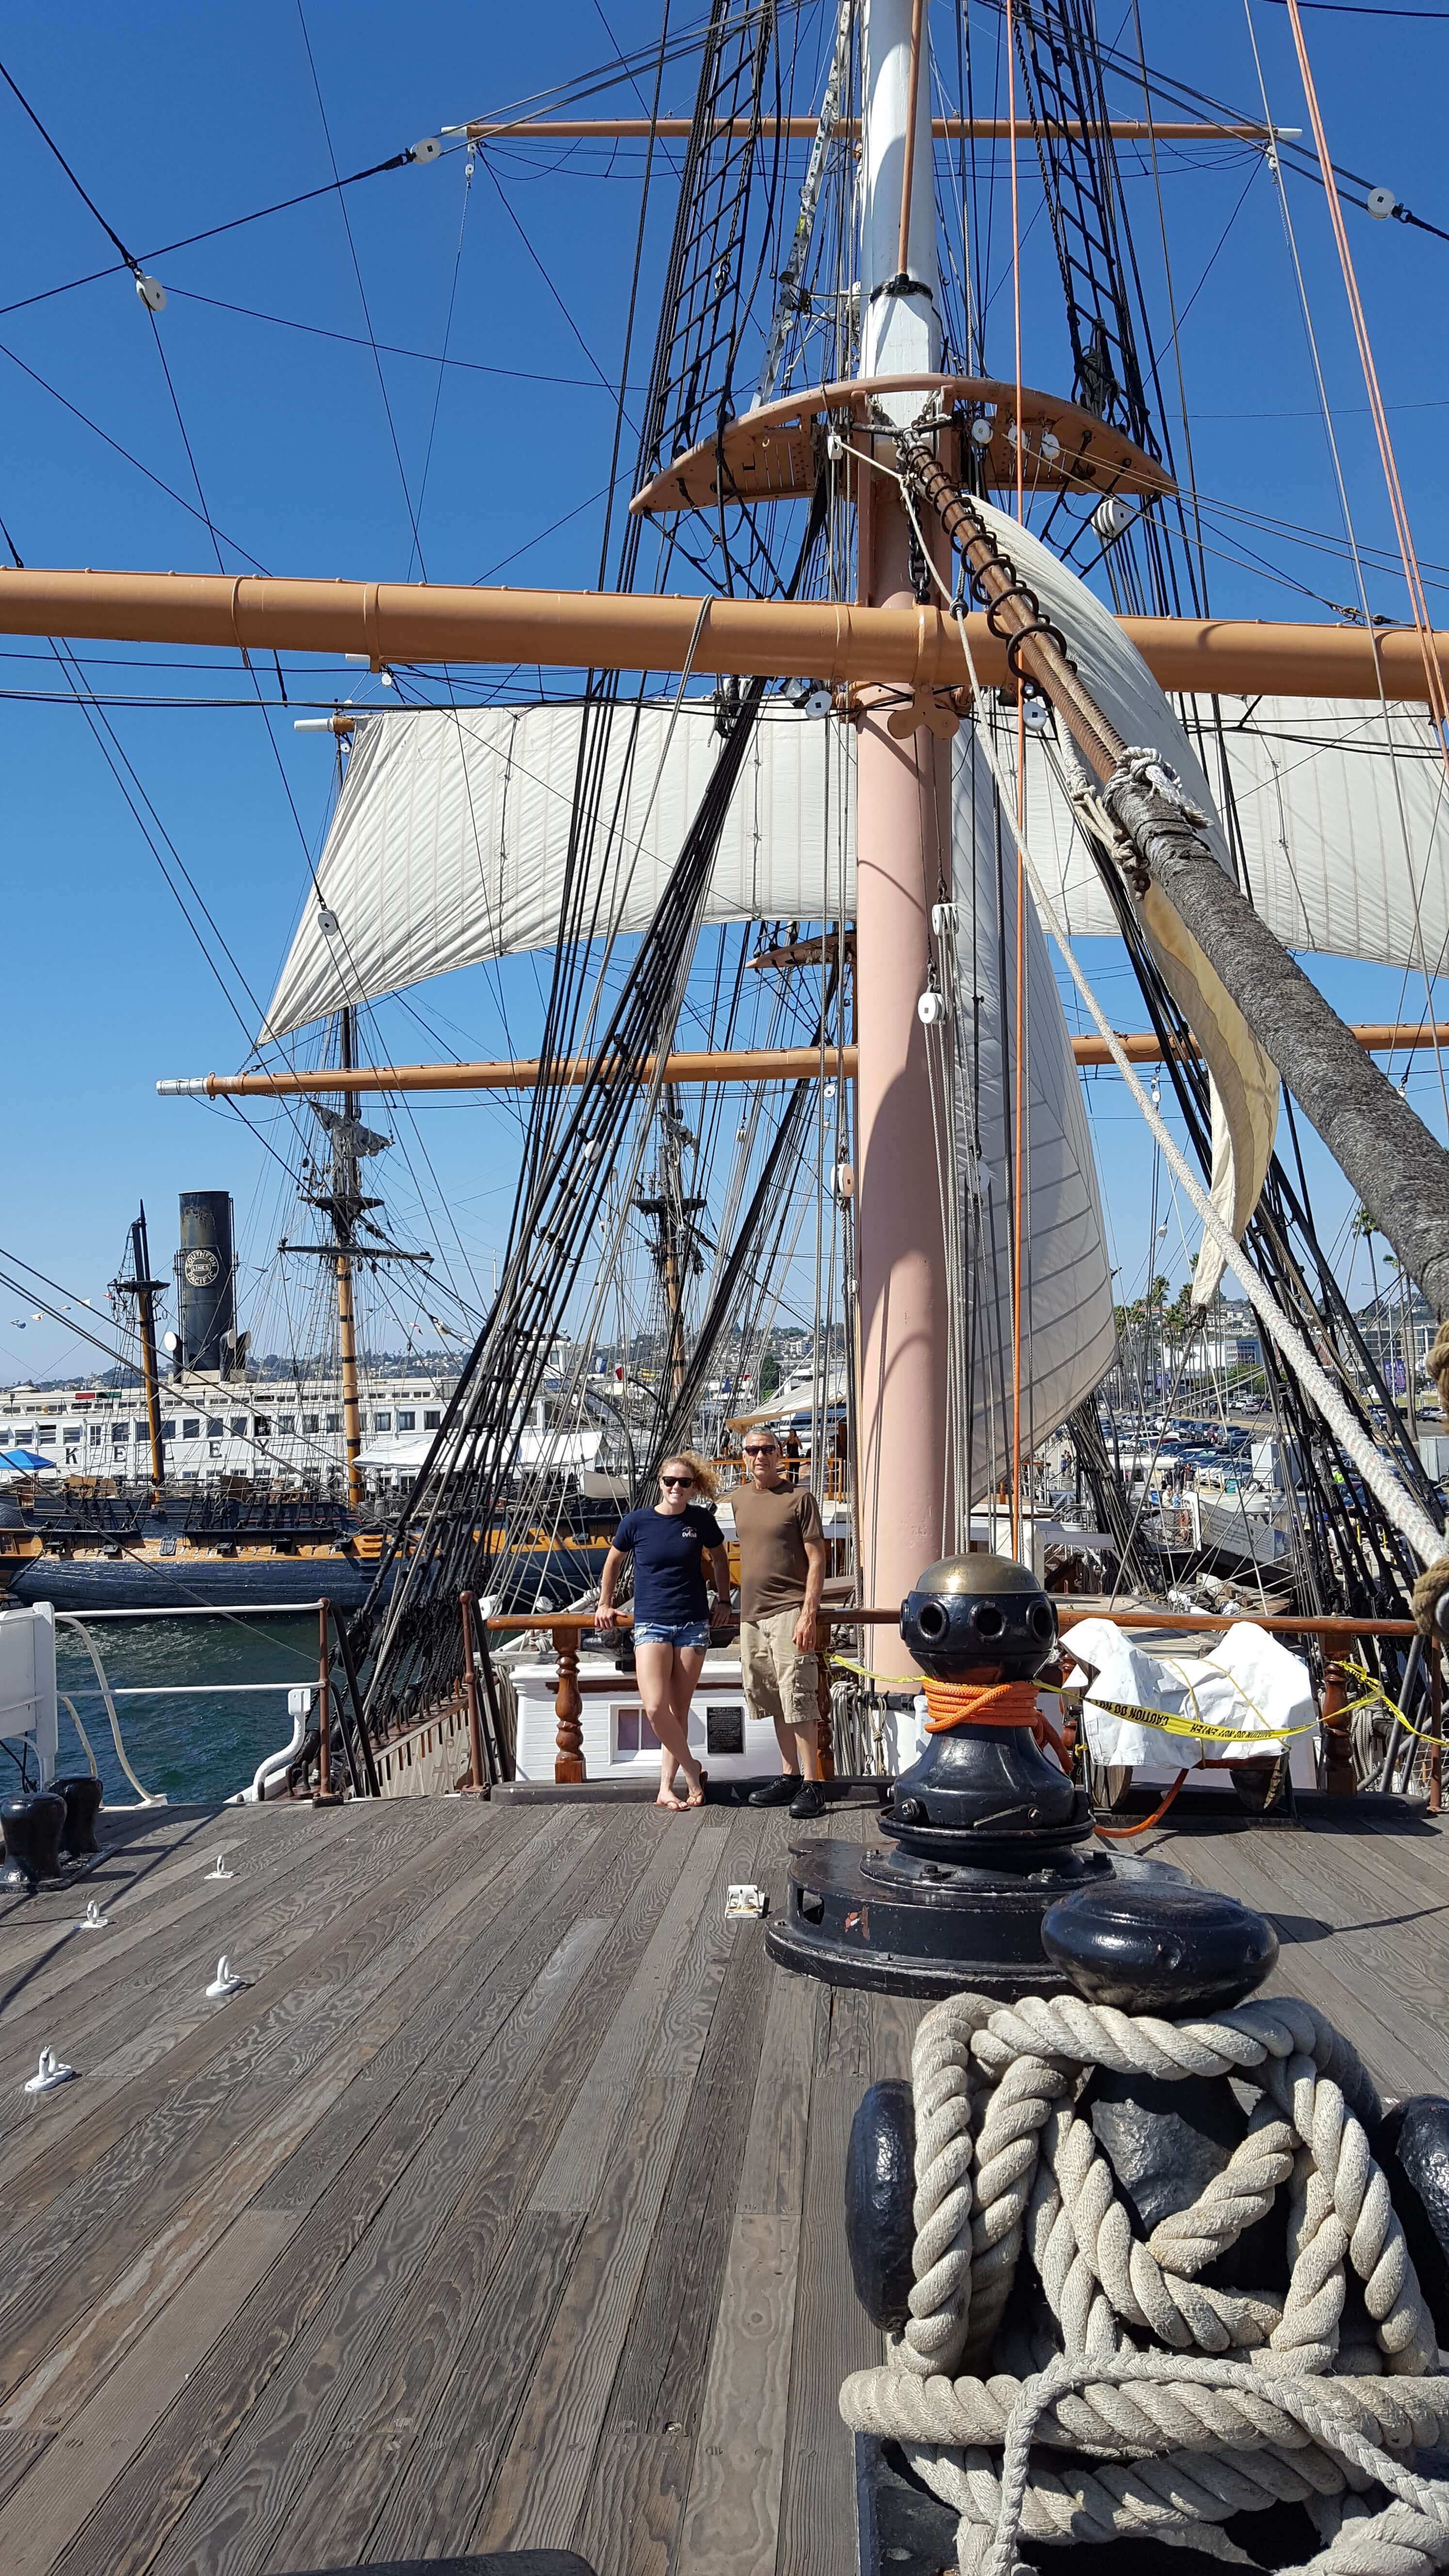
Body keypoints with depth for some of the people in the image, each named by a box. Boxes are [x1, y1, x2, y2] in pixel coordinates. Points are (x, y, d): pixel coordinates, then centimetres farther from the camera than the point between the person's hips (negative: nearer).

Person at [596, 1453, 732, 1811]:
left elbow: (719, 1558, 18)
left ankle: (666, 1788, 14)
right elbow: (614, 1560, 14)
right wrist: (605, 1604, 16)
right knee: (655, 1707, -15)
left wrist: (723, 1601, 13)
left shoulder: (701, 1520, -1)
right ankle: (691, 1770, 6)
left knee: (679, 1710, 4)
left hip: (693, 1624, 1)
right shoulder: (636, 1522, -4)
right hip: (650, 1624, -1)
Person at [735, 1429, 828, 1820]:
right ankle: (790, 1776, 21)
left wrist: (808, 1614, -17)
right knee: (771, 1699, 12)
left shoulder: (799, 1497, -6)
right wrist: (734, 1605, 20)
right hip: (751, 1613, 7)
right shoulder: (739, 1498, 12)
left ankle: (811, 1785, -7)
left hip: (789, 1611, -7)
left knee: (798, 1698, -9)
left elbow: (816, 1559, -9)